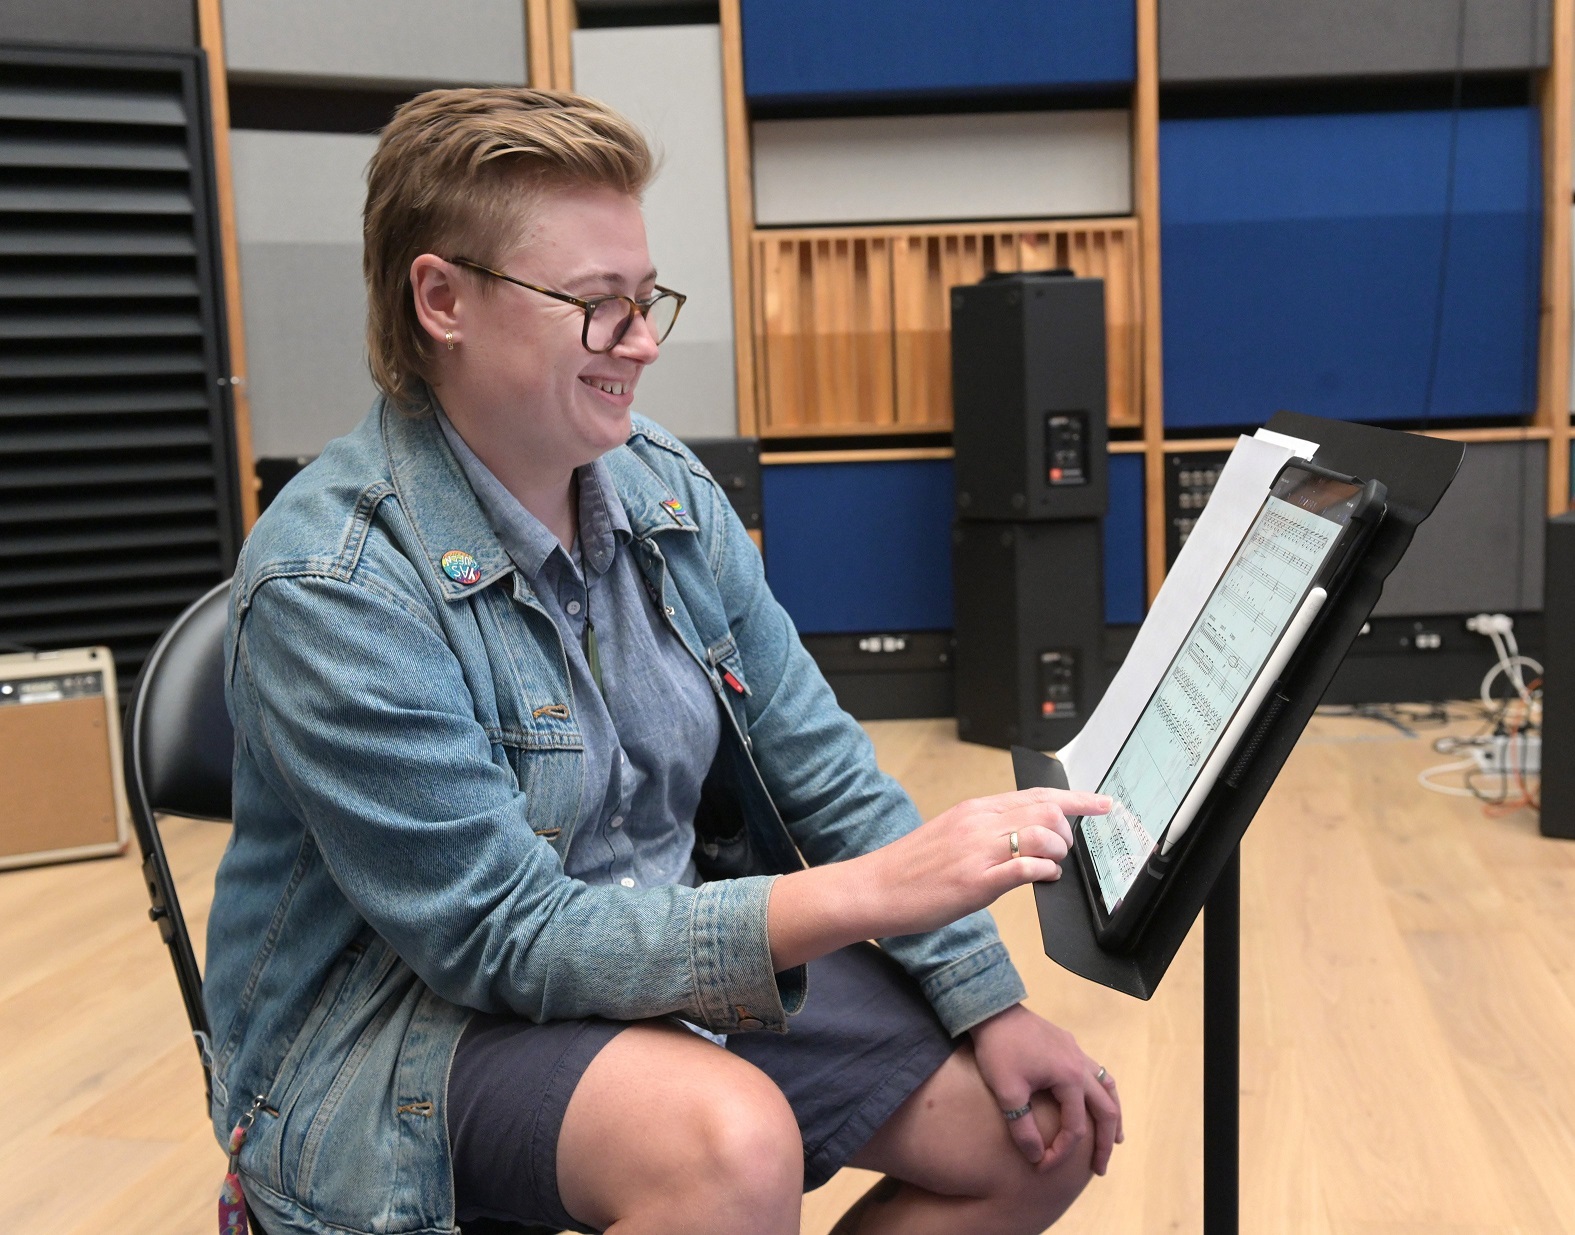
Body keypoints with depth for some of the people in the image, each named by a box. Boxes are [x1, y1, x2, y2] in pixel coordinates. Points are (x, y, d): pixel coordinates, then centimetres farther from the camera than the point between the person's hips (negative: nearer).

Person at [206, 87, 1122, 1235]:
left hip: (684, 954, 6)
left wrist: (990, 1002, -5)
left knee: (1046, 1129, -1)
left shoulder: (667, 490, -1)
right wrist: (871, 891, -30)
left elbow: (827, 771, 3)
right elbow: (504, 938, -24)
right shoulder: (328, 584, -21)